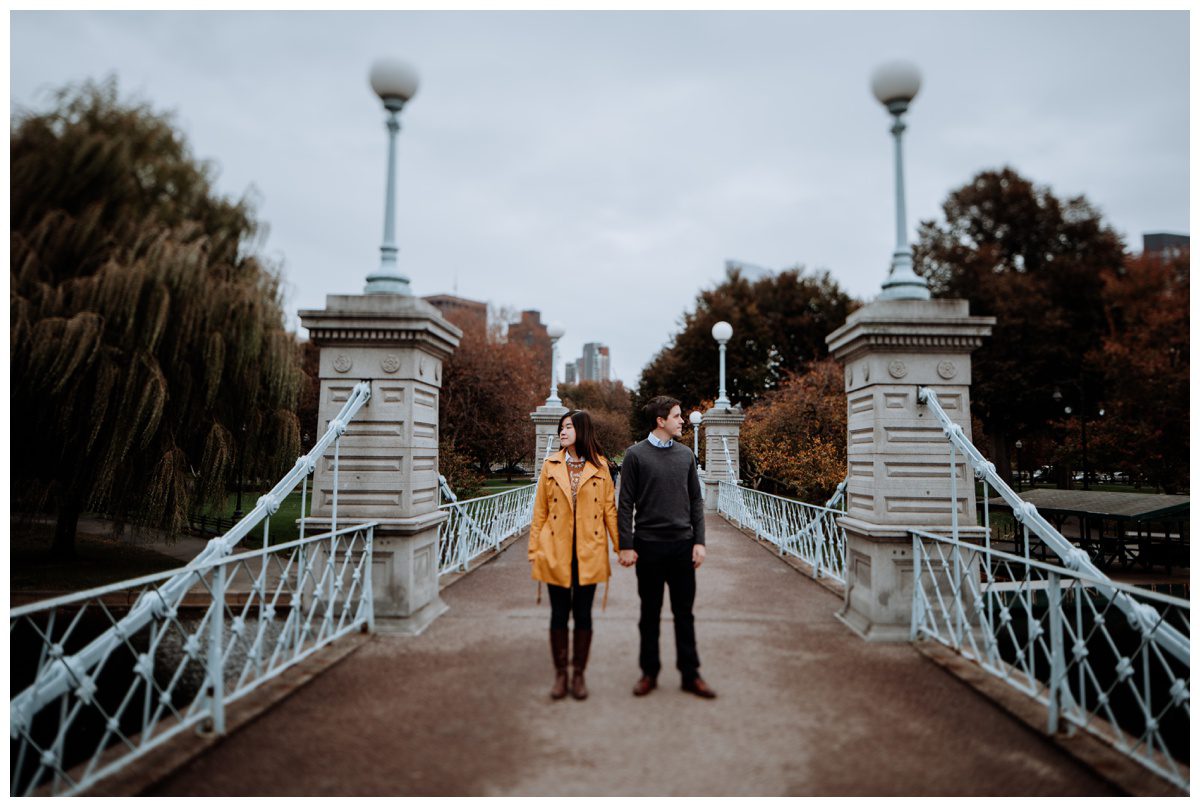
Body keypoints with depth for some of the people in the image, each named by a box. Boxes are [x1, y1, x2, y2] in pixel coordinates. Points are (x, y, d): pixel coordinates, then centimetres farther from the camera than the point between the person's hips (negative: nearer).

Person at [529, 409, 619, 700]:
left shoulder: (600, 466, 1)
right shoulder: (551, 466, 3)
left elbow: (610, 509, 3)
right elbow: (540, 511, 4)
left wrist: (621, 546, -3)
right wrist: (534, 550, 2)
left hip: (589, 554, -1)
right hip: (556, 554, 1)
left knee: (583, 614, 7)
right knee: (559, 614, 8)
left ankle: (578, 674, 22)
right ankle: (560, 673, 22)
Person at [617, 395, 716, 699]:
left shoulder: (686, 454, 7)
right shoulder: (636, 455, -4)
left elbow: (696, 501, 9)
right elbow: (625, 504, -4)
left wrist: (699, 541, 2)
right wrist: (626, 545, -9)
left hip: (682, 544, 3)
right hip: (648, 545, -3)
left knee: (684, 612, 9)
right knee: (650, 612, 9)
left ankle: (690, 674, 19)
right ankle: (649, 672, 23)